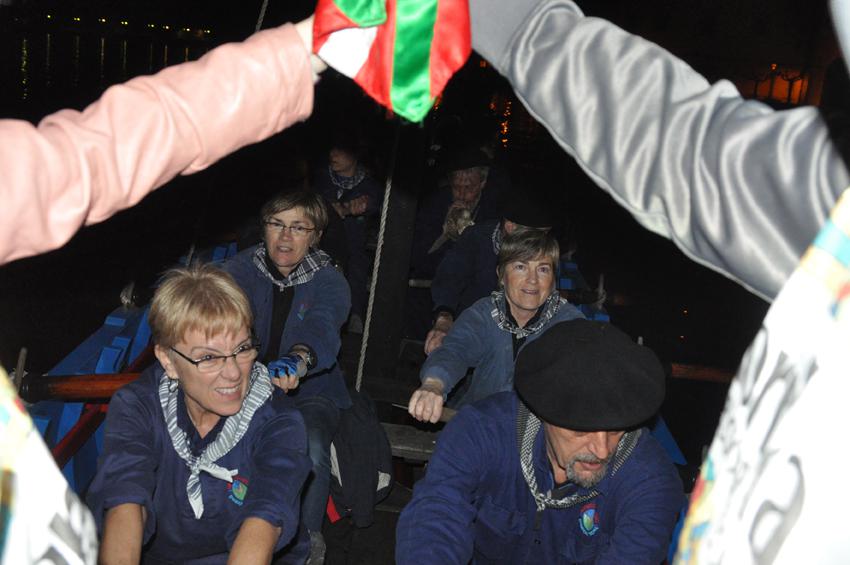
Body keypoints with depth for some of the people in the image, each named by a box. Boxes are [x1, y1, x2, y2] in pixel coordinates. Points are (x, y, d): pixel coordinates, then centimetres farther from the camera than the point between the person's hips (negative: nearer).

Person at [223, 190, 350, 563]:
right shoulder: (244, 267, -1)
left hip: (312, 389, -2)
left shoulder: (329, 281, -10)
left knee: (310, 452, -31)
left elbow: (322, 327, -32)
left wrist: (299, 359, -55)